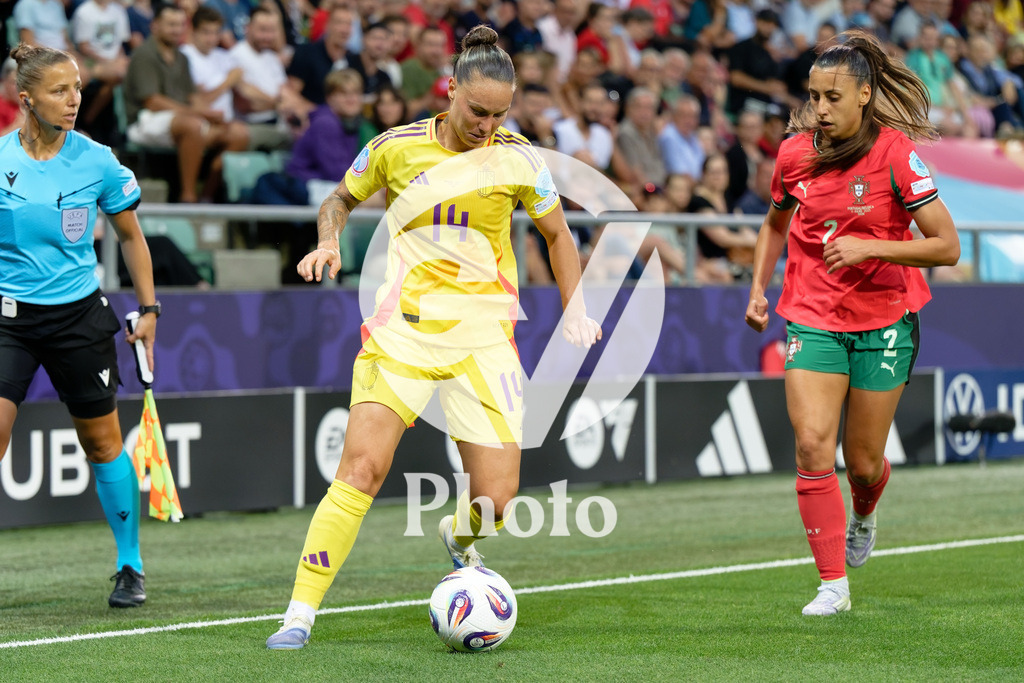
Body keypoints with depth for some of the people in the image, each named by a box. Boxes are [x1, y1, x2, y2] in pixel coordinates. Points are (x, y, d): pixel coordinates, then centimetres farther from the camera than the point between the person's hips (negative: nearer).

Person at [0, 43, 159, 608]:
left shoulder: (97, 161, -4)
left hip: (79, 313, 1)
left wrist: (148, 309, 9)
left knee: (103, 443, 9)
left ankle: (130, 567, 24)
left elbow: (130, 236, 10)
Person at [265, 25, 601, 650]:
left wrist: (575, 311, 8)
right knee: (361, 468, -17)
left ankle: (459, 538, 34)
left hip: (484, 334, 1)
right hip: (405, 326, -1)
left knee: (496, 499, -5)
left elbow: (558, 235, 15)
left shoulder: (517, 159, 0)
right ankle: (301, 615, -12)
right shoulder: (396, 148, 0)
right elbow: (340, 201, 17)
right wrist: (329, 242, -3)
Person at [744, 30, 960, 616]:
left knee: (864, 463, 5)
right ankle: (834, 585, -9)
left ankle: (863, 514, 44)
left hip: (883, 324, -2)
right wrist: (758, 289, 9)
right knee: (812, 443, -15)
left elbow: (947, 246, -14)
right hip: (812, 320, 2)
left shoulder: (896, 155, -13)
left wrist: (870, 247, -24)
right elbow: (777, 224, 20)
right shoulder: (795, 154, -1)